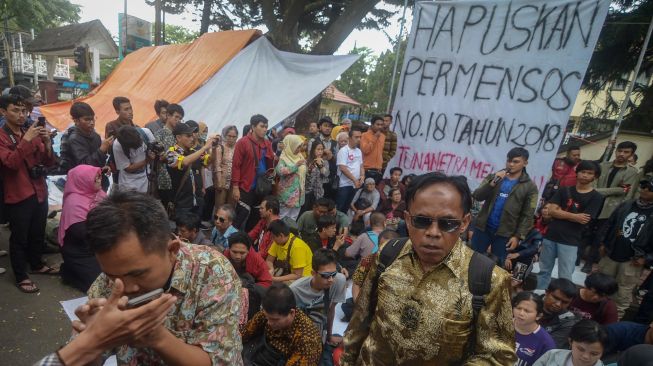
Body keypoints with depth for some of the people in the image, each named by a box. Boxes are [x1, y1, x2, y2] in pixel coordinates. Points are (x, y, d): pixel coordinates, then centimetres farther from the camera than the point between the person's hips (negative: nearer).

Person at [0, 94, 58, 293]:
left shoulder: (31, 132, 10)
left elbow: (48, 163, 6)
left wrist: (47, 143, -11)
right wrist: (26, 140, -28)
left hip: (39, 192, 5)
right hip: (17, 196, -5)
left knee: (38, 233, 18)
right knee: (19, 238, 5)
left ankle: (37, 264, 35)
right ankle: (21, 277, 17)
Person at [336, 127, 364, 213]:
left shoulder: (359, 151, 12)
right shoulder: (343, 150, -11)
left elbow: (361, 166, 18)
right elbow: (343, 168, -18)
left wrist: (362, 176, -3)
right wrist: (354, 179, -16)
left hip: (355, 184, 7)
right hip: (344, 184, -7)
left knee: (346, 207, 14)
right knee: (339, 207, -5)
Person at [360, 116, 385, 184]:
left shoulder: (383, 136, 13)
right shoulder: (365, 135, -5)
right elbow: (365, 150, -18)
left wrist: (380, 166, 17)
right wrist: (374, 138, -15)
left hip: (378, 170, 6)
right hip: (367, 169, -6)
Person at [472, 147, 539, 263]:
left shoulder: (530, 187, 0)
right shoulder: (493, 177, 6)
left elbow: (527, 215, -2)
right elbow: (477, 196, -6)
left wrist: (518, 236, -9)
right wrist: (493, 182, -19)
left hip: (505, 234, -2)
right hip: (483, 228, 2)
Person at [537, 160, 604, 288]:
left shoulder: (595, 197, -1)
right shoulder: (564, 190, 8)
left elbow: (583, 220, -11)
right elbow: (551, 211, -3)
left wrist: (560, 212, -4)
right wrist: (574, 216, -12)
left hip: (570, 241, -3)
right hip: (550, 236, 3)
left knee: (565, 277, 0)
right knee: (544, 271, 13)